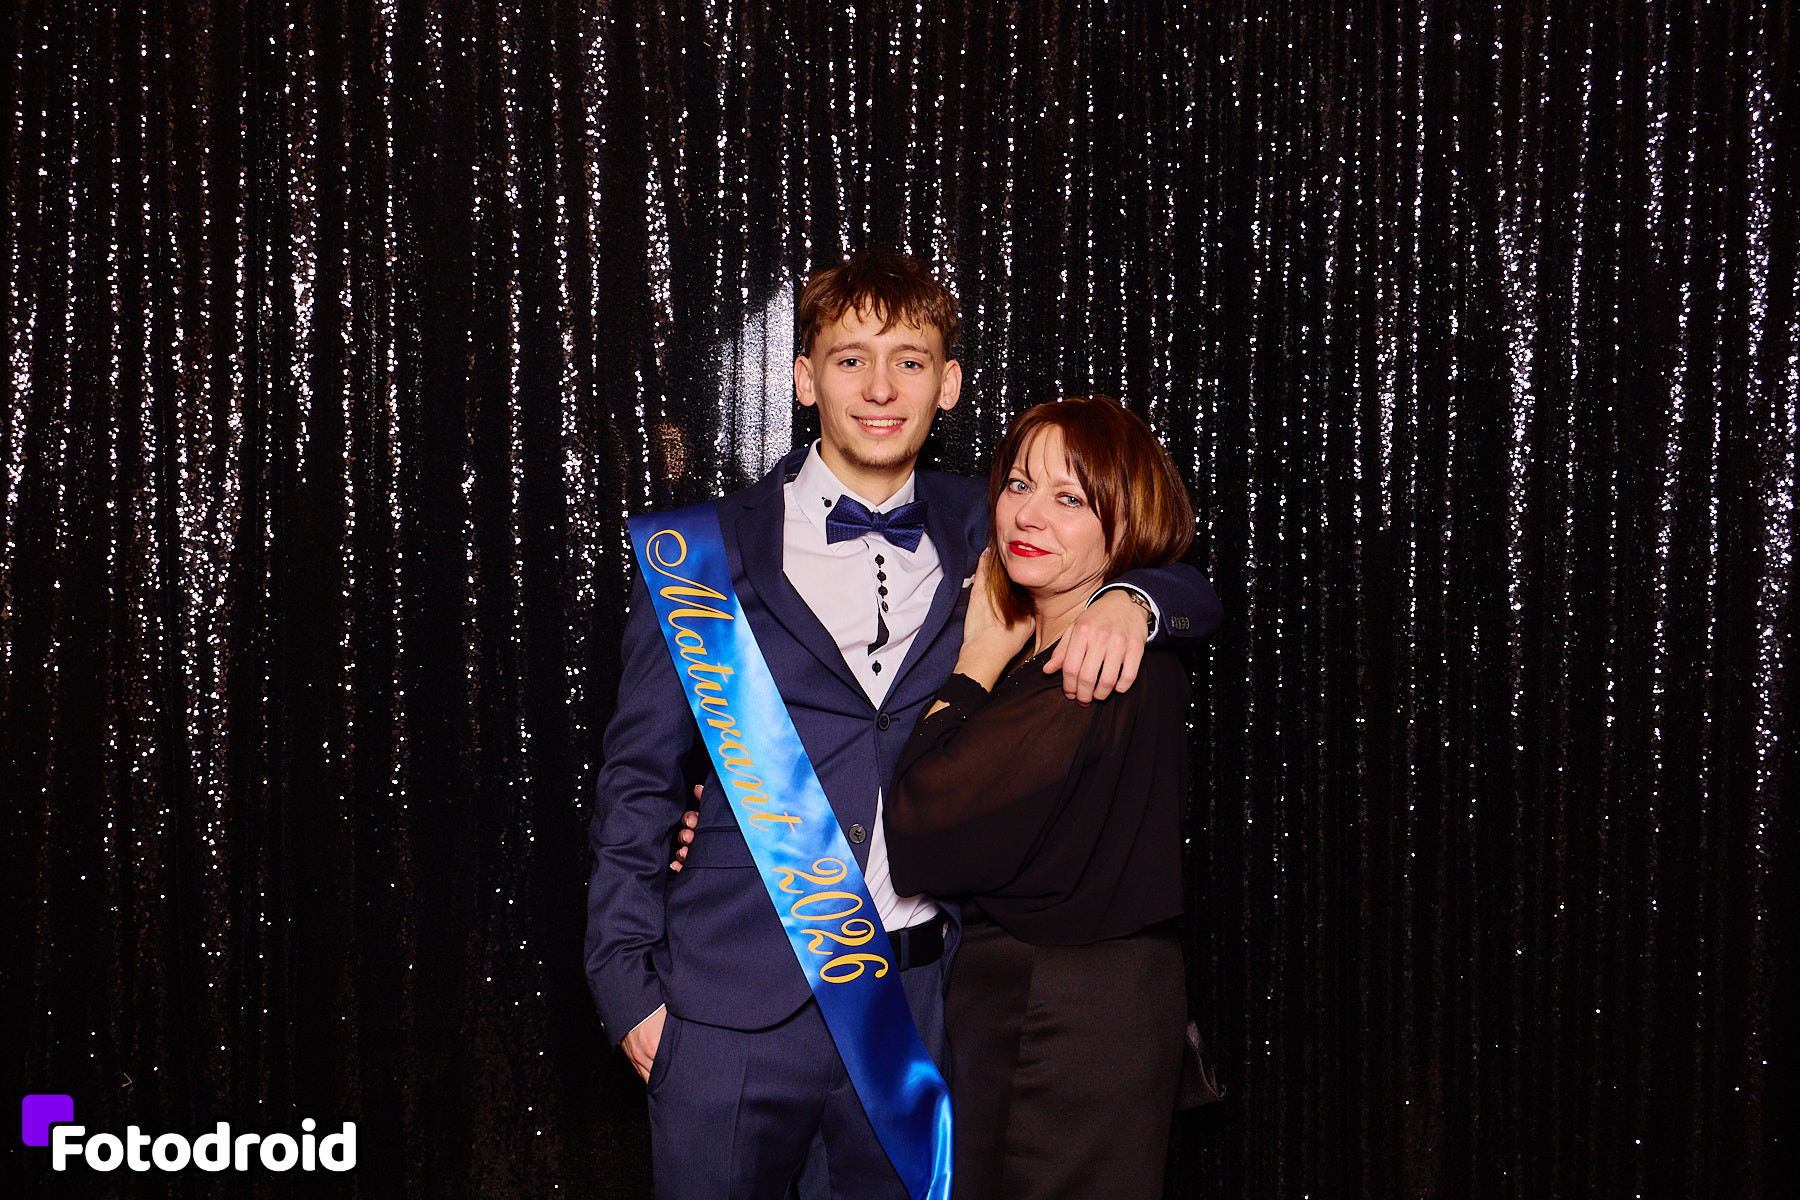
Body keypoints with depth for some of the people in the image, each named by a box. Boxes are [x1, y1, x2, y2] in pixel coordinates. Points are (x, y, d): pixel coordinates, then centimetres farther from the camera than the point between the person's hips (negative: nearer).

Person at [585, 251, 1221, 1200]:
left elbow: (1190, 593, 14)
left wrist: (1126, 600, -10)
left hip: (917, 1005, 2)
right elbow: (637, 779, 3)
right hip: (736, 1009, -2)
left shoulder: (979, 536, 8)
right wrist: (629, 987, -3)